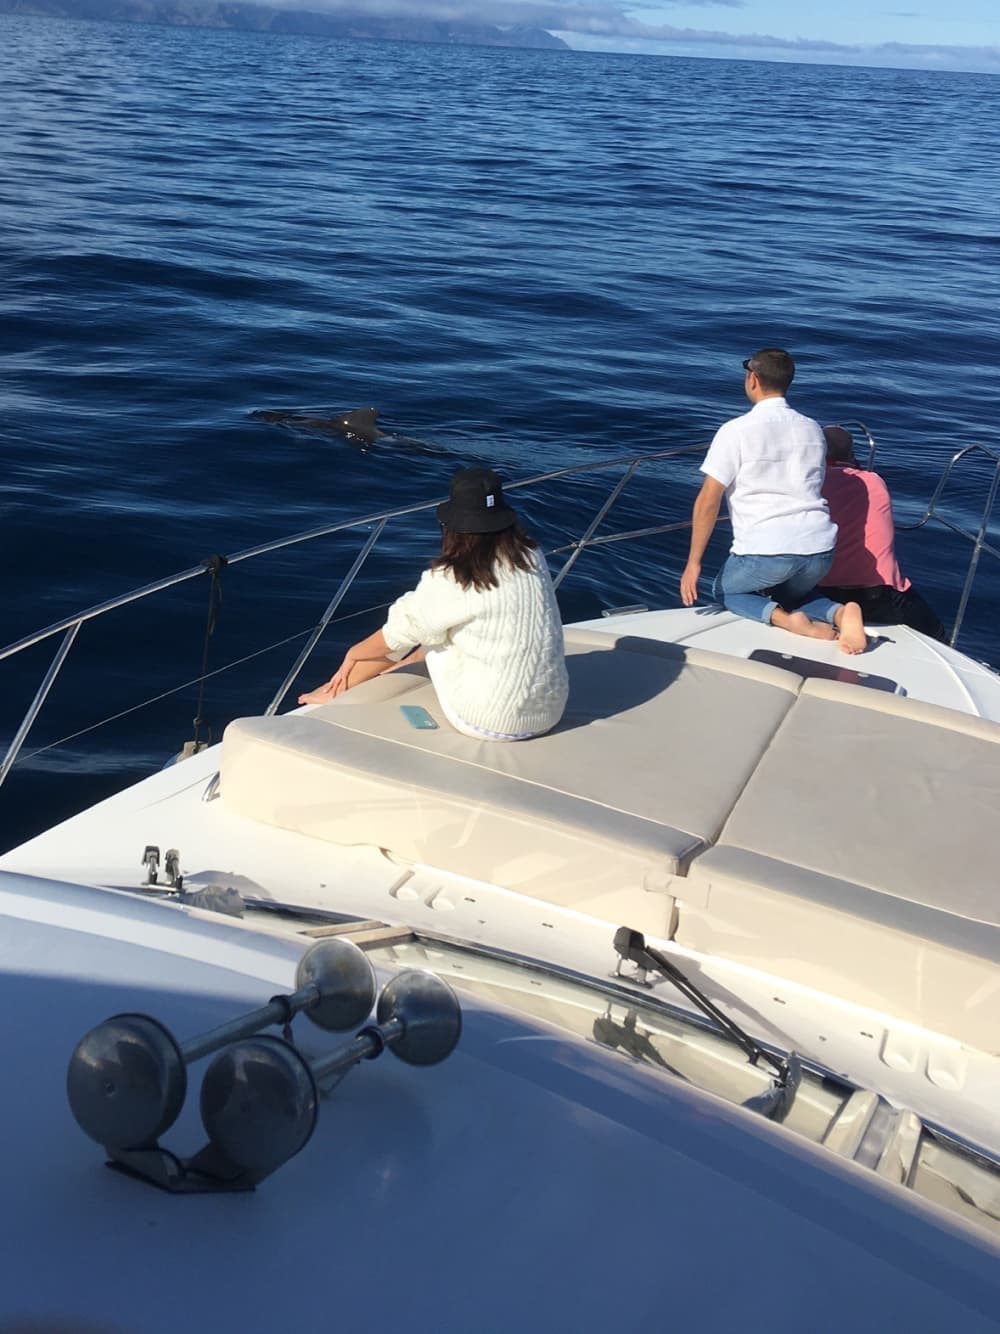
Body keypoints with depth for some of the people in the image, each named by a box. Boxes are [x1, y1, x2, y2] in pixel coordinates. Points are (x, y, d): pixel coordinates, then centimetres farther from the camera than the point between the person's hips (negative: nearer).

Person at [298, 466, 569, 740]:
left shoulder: (450, 580, -16)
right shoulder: (532, 557, 0)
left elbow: (399, 632, -1)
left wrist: (352, 655, 19)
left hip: (487, 720, -5)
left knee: (426, 628, 14)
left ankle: (338, 690, 30)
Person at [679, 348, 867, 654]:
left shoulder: (736, 430, -4)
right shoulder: (812, 429, 14)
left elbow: (709, 500, -6)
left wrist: (693, 563, -1)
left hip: (766, 550, -5)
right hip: (820, 548, 5)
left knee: (727, 591, 24)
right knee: (793, 593, 33)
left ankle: (784, 618, -7)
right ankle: (839, 612, -1)